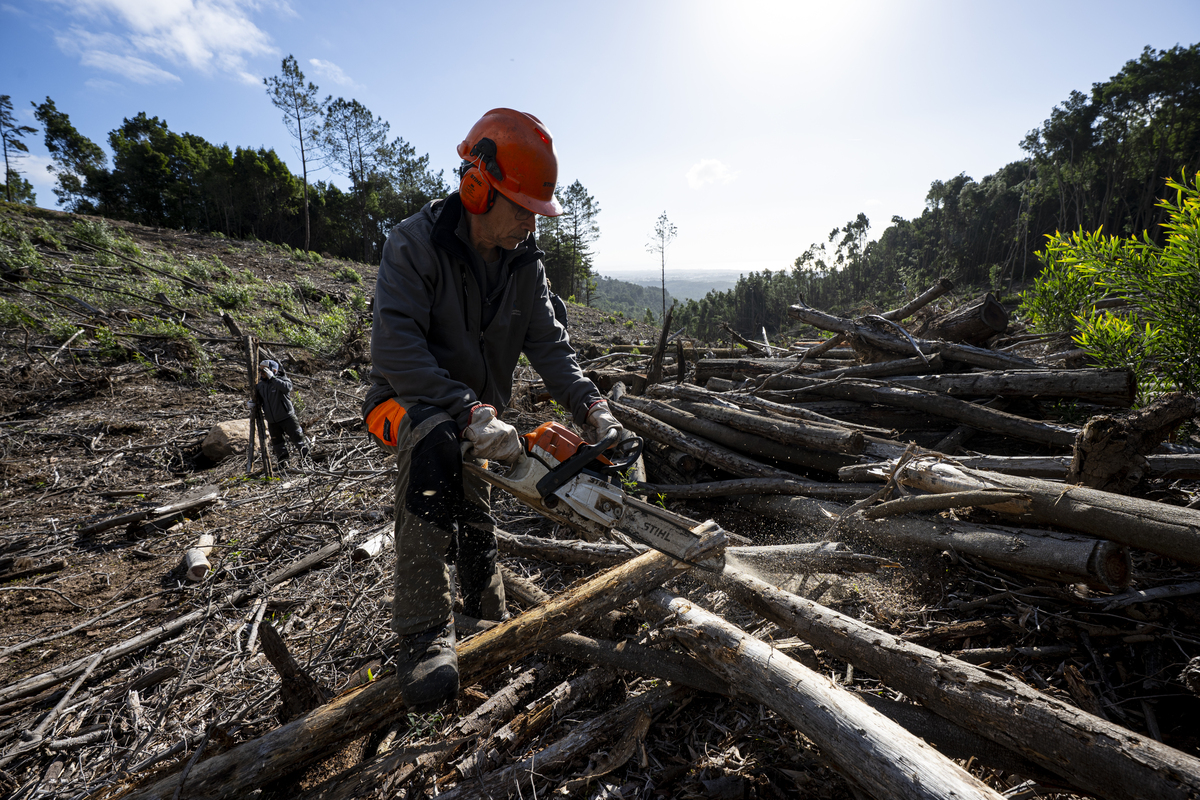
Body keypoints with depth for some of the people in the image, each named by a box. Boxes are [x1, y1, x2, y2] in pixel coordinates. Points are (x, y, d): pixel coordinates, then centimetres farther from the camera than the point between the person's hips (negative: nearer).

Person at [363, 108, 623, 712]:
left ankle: (490, 625, 37)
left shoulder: (524, 263, -4)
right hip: (411, 403, -5)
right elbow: (395, 346, -31)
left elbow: (549, 343, -7)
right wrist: (469, 413, -39)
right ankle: (423, 636, -34)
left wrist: (591, 408, -22)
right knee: (435, 445, -39)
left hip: (479, 412, 6)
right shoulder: (415, 244, -22)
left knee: (477, 529, 15)